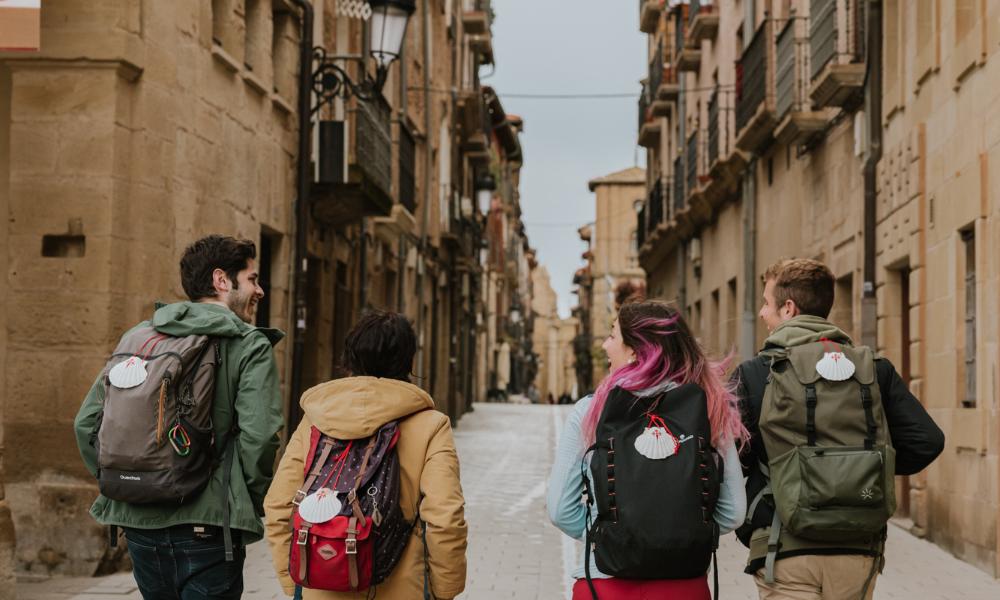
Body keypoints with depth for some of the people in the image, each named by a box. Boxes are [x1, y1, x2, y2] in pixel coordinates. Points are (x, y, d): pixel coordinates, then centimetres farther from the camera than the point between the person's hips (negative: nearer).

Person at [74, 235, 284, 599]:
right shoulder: (250, 346, -4)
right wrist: (252, 507, 0)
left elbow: (87, 422, 7)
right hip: (205, 527, -5)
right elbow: (258, 436, -14)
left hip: (138, 522, 5)